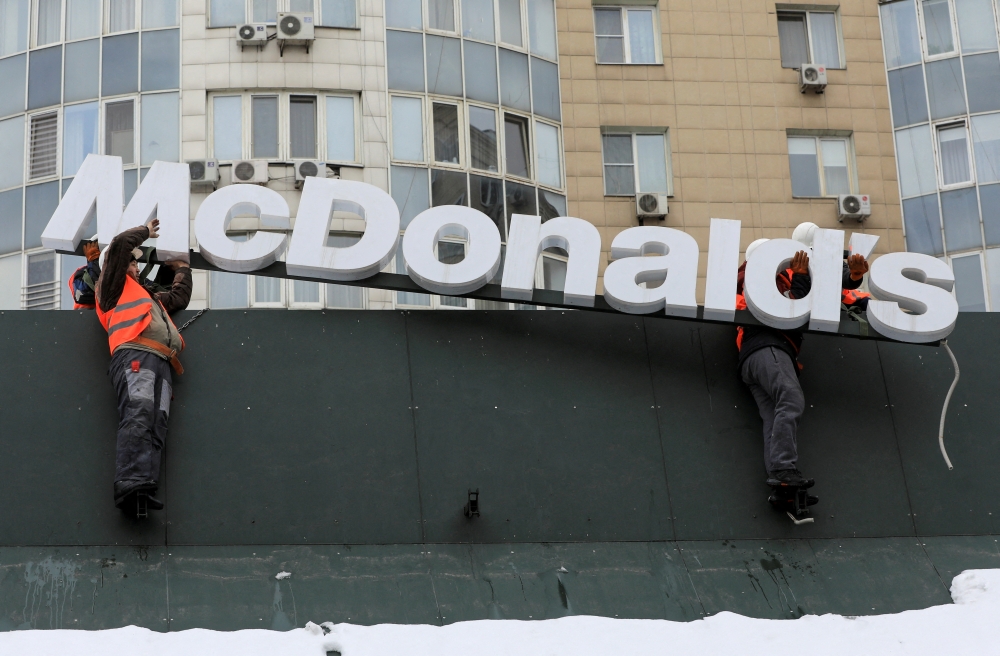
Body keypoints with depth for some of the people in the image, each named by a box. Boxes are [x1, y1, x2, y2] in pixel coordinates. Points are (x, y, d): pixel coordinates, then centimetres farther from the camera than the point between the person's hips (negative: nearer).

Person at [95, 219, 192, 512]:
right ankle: (130, 484, -43)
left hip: (160, 362, 7)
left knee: (155, 426, -14)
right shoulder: (114, 287, 21)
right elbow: (120, 245, 12)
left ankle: (145, 487, -31)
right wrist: (146, 231, 27)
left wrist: (181, 268, 56)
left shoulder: (148, 297, 43)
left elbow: (180, 297, 51)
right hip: (134, 355, -7)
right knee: (137, 417, -27)